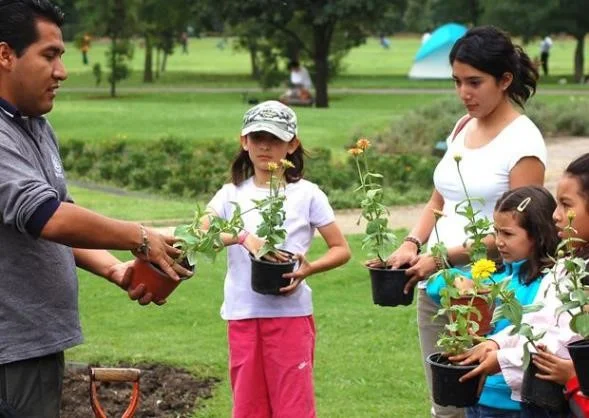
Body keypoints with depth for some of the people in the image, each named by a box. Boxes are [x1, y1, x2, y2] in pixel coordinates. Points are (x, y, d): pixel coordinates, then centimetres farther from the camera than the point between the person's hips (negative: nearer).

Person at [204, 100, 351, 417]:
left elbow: (341, 249, 3)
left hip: (291, 313, -3)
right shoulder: (231, 194, 6)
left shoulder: (306, 194, 1)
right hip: (243, 316, 3)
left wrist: (308, 269, -16)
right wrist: (242, 237, -25)